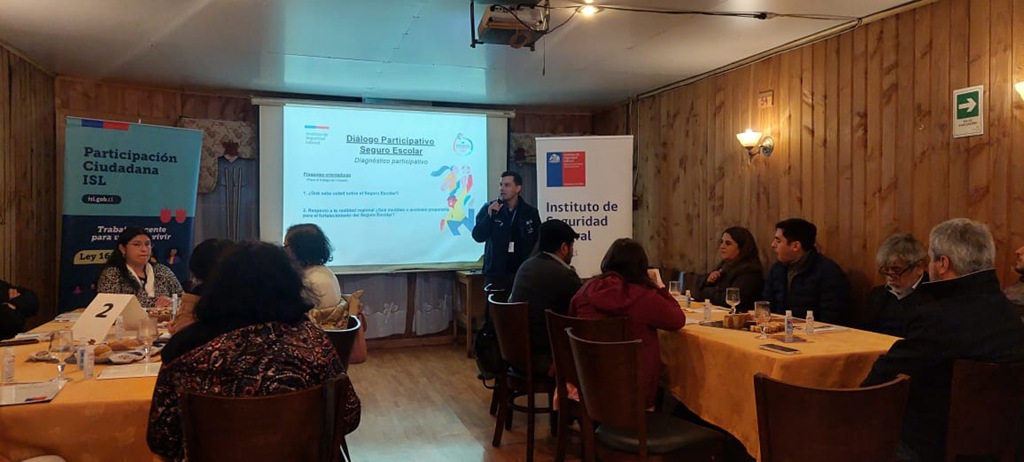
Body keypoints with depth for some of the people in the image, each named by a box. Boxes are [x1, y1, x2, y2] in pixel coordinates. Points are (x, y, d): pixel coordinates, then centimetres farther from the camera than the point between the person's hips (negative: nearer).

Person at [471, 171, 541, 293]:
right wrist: (489, 216, -19)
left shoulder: (530, 212, 3)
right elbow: (478, 236, -6)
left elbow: (538, 242, 6)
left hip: (523, 273, 1)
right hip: (496, 274, -1)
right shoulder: (488, 208, 1)